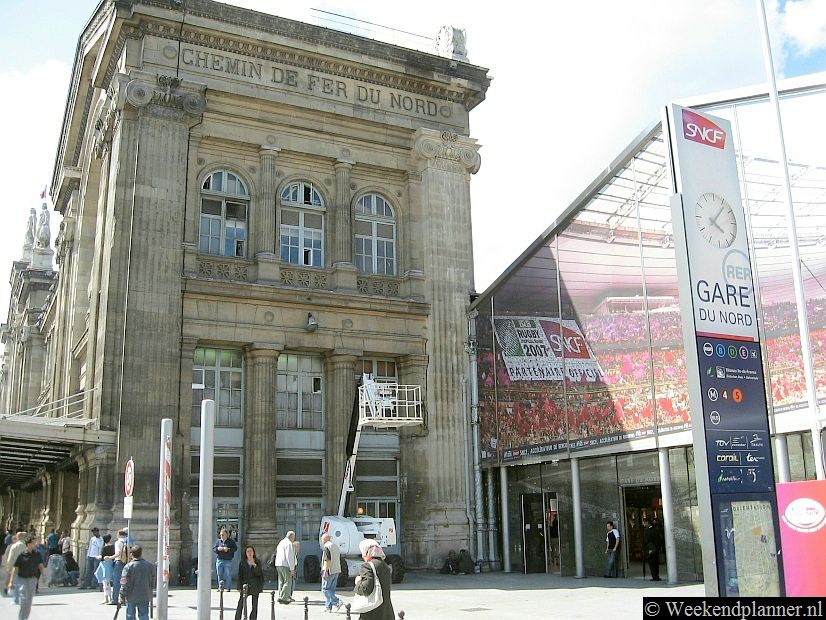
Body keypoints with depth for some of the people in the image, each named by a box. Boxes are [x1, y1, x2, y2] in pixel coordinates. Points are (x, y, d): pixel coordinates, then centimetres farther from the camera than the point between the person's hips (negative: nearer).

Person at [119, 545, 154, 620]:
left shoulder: (128, 567, -12)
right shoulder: (149, 566, 0)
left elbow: (125, 584, -13)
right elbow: (152, 582, 9)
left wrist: (121, 596, -4)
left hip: (131, 597, -3)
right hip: (145, 597, 3)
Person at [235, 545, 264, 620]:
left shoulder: (257, 562, 4)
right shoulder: (242, 563, 3)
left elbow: (259, 574, -5)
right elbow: (240, 576, 3)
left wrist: (254, 565, -18)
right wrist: (239, 588, -3)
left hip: (255, 586, 1)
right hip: (245, 585, -1)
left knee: (254, 606, 5)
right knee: (240, 605, -6)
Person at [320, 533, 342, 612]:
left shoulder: (326, 547, -12)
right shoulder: (335, 546, 16)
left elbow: (327, 560, -20)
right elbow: (339, 559, 21)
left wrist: (325, 571, -20)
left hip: (329, 571, -9)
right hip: (336, 571, 9)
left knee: (325, 589, -3)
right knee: (331, 589, 12)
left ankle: (337, 602, -14)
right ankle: (328, 607, 14)